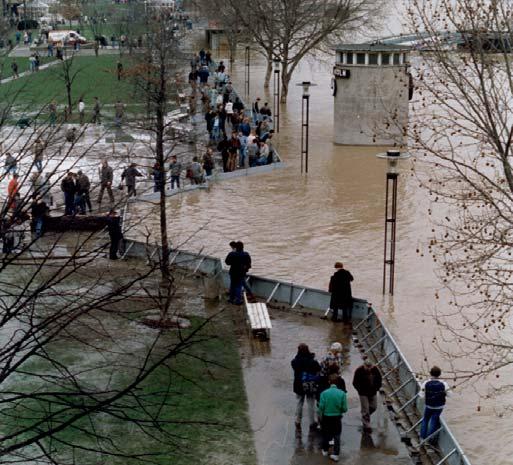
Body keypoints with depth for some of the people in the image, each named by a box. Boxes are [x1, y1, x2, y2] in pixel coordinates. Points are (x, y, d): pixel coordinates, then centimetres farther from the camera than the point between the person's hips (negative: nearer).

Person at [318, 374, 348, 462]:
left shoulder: (324, 393, -13)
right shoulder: (342, 393, -11)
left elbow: (321, 408, -11)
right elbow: (345, 409, -8)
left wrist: (320, 418, 7)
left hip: (326, 417, 0)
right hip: (337, 418, 0)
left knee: (326, 435, 20)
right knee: (337, 436, 10)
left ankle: (325, 451, 34)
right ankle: (335, 455, 7)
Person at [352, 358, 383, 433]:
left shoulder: (375, 369, -7)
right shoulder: (359, 371, -18)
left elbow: (379, 379, 9)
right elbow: (355, 383, -9)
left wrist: (377, 388, 0)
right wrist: (360, 390, -12)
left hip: (373, 393, 4)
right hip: (363, 394, -4)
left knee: (373, 407, 12)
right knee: (365, 409, -4)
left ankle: (365, 416, 39)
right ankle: (366, 426, 3)